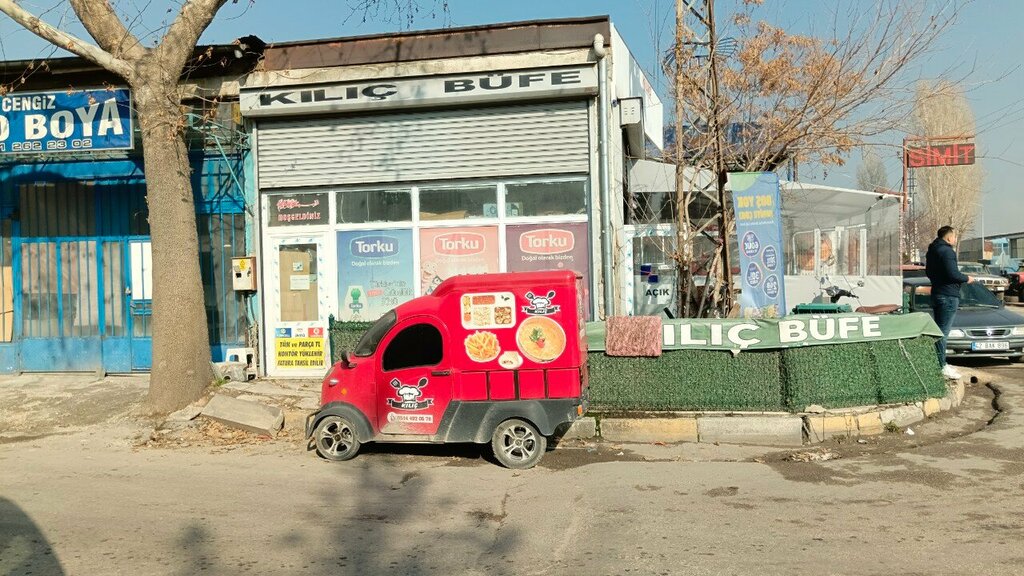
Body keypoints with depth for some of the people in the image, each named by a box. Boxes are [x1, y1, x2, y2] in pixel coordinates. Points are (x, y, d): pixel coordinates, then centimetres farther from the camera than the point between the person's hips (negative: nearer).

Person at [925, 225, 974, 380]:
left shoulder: (932, 251, 14)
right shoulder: (947, 251, -16)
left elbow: (928, 272, 22)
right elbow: (952, 274, -23)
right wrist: (967, 279, -7)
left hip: (937, 294, 10)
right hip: (948, 295, -10)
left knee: (939, 330, 17)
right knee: (943, 332, -9)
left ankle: (940, 363, 25)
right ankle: (941, 367, -8)